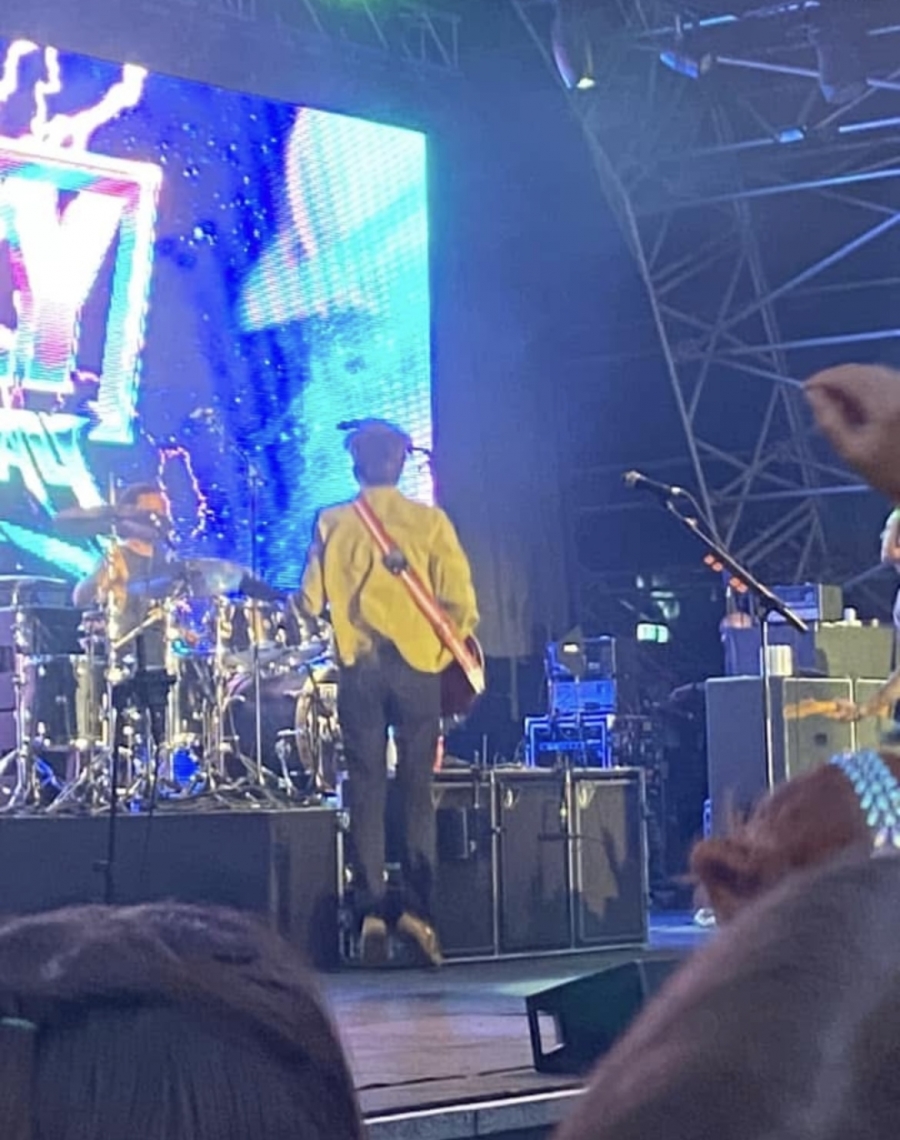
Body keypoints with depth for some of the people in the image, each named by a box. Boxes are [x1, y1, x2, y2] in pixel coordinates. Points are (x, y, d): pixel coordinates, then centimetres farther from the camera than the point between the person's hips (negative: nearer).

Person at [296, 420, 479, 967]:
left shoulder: (333, 523, 3)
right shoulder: (430, 521, 1)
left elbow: (311, 601, 1)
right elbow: (461, 601, -5)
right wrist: (449, 649, 11)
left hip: (360, 665, 1)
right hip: (418, 662, 0)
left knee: (366, 790, 4)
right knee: (417, 790, 4)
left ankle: (372, 910, -3)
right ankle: (417, 907, -3)